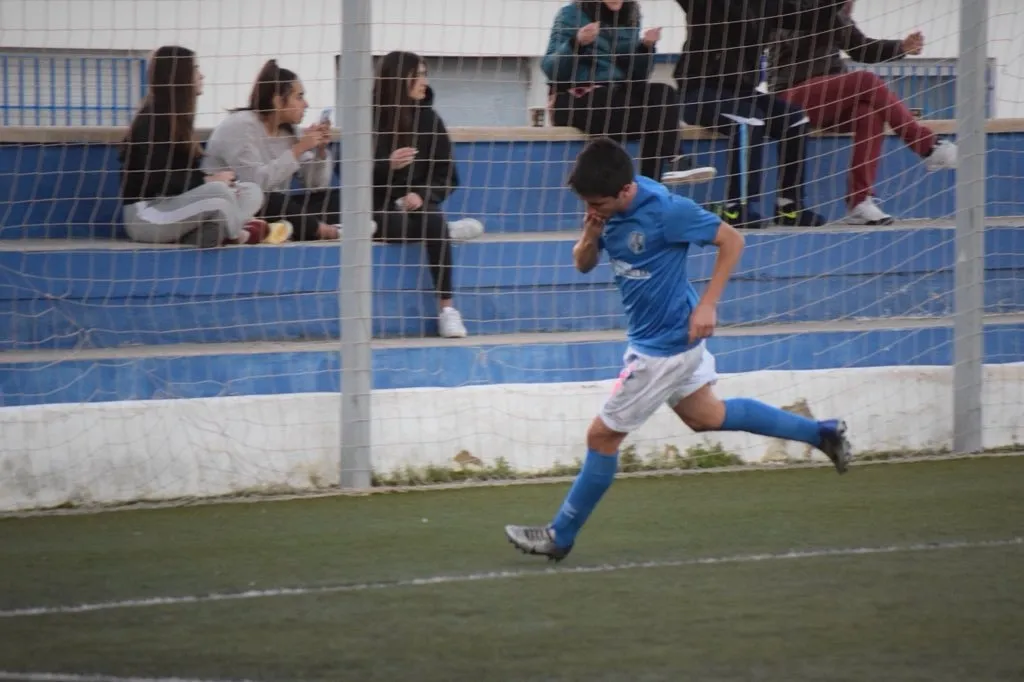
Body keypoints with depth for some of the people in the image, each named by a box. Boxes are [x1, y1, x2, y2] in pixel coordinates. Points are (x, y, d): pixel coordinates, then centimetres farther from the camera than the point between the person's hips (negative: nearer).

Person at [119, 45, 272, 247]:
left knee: (251, 192, -3)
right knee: (218, 191, -33)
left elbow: (184, 172, 10)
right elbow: (157, 180, -21)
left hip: (175, 205, 10)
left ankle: (191, 235, -19)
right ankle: (234, 235, -5)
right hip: (146, 214, -10)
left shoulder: (177, 118, 14)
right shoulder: (152, 121, -14)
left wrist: (210, 179, -8)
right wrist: (207, 181, -17)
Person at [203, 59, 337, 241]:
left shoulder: (289, 130, 9)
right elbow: (256, 183, -27)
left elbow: (316, 185, 9)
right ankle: (324, 231, -23)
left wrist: (321, 150, -7)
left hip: (274, 209, 8)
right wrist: (299, 149, -24)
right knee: (270, 201, -39)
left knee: (337, 197, -7)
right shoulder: (239, 126, -13)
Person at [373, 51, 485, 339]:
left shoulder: (428, 119, 7)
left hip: (417, 203, 2)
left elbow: (447, 177, 5)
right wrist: (387, 166, -21)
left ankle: (447, 308, -32)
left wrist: (422, 195, -15)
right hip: (379, 207, -2)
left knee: (431, 219, -34)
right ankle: (449, 230, -11)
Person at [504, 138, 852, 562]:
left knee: (603, 435, -1)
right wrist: (589, 237, -18)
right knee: (706, 416, 24)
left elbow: (731, 240, -19)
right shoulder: (607, 207, -5)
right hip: (651, 336, 9)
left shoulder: (666, 211, -27)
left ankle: (561, 536, 13)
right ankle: (822, 434, 32)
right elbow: (584, 265, 5)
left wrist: (706, 305, -22)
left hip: (665, 346, -9)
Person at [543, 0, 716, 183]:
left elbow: (635, 76, 10)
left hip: (615, 96, 6)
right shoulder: (571, 15, -5)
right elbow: (550, 69, -13)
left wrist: (646, 48, -8)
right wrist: (576, 43, -29)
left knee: (664, 94, -22)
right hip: (574, 101, -6)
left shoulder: (628, 19, 10)